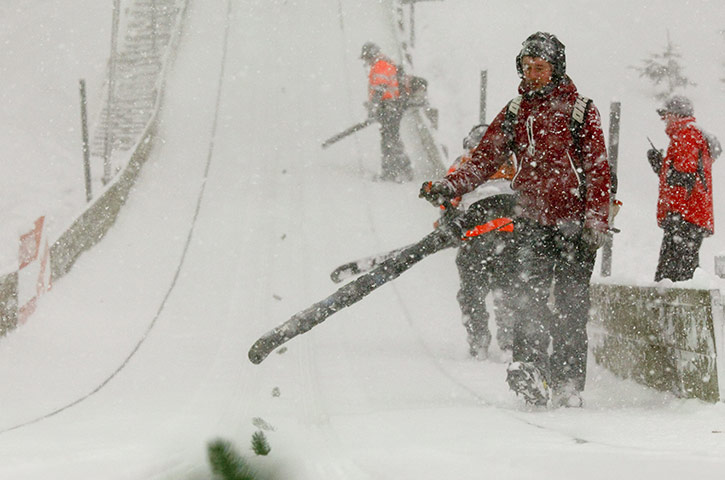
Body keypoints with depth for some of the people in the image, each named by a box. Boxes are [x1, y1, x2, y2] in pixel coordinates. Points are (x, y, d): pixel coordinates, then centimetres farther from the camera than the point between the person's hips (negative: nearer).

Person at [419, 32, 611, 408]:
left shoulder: (580, 110, 2)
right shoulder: (514, 112, 12)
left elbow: (598, 170, -1)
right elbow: (485, 159, 9)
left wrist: (596, 223, -10)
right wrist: (450, 187, -8)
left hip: (574, 222, -2)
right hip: (531, 221, 2)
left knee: (571, 303, -2)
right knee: (529, 294, -16)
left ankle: (567, 384, 3)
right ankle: (529, 369, -24)